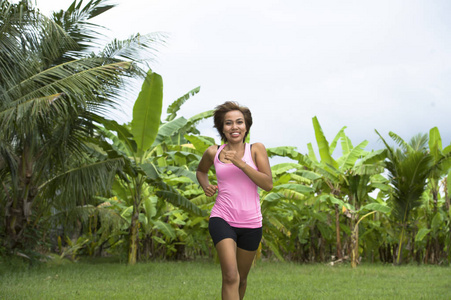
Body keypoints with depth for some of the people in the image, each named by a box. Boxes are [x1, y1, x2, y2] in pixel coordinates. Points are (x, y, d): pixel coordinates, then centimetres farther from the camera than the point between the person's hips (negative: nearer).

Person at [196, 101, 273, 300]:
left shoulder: (256, 149, -1)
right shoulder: (213, 152, 3)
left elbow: (268, 184, -11)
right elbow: (201, 171, 25)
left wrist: (241, 163, -20)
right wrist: (206, 186, 4)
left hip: (251, 223, 1)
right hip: (222, 219, -1)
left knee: (242, 279, 17)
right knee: (231, 277, -20)